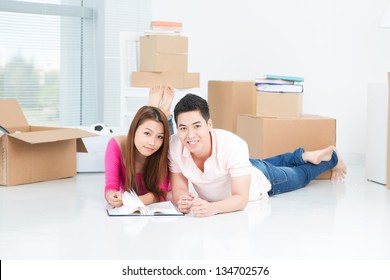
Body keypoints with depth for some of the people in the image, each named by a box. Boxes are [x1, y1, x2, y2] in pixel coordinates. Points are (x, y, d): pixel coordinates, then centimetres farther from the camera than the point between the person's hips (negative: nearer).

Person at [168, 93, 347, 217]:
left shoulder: (233, 146, -46)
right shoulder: (174, 145, -35)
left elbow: (241, 198, -40)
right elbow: (178, 189, -24)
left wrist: (211, 208, -58)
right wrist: (182, 200, -48)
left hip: (262, 179, -3)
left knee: (301, 176, 29)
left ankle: (331, 158, 57)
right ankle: (303, 156, 61)